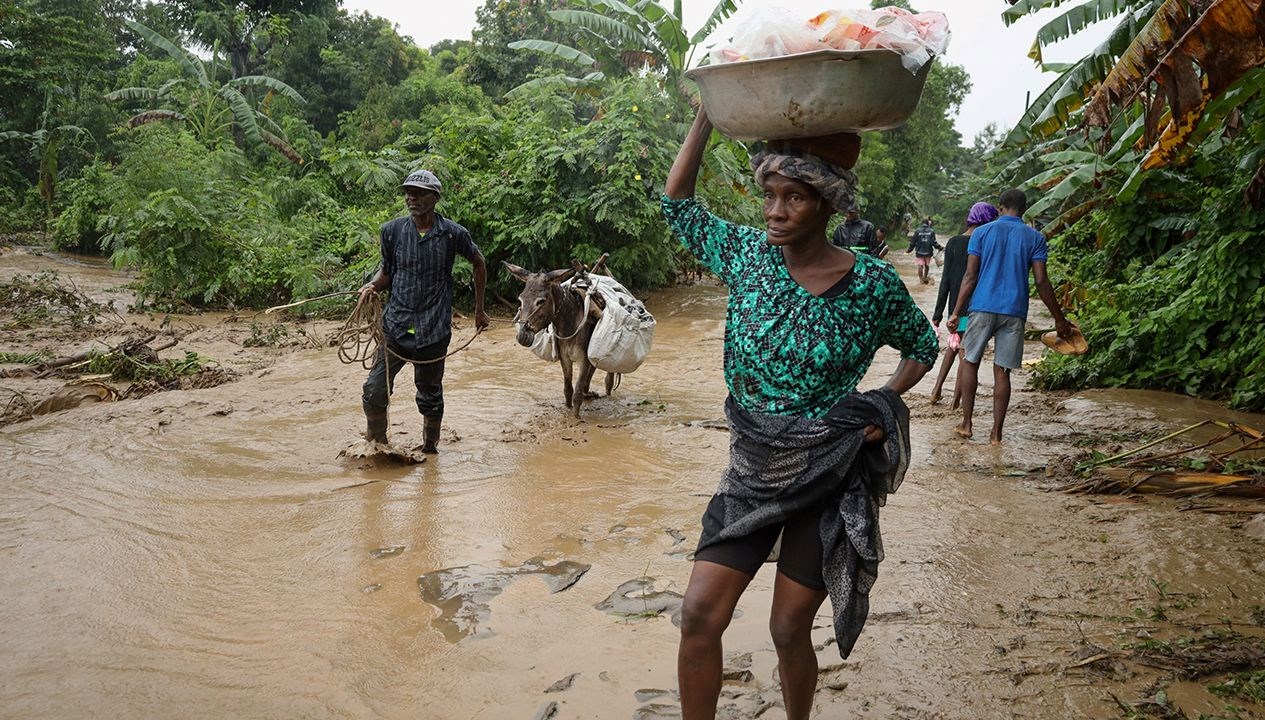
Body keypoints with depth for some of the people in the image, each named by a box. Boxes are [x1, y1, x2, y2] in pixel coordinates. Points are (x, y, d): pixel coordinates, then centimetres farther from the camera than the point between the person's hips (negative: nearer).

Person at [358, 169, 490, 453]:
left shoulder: (452, 233, -4)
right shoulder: (392, 231, 1)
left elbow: (479, 263, 13)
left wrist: (479, 309, 16)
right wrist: (372, 285, -9)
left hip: (434, 332, -1)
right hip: (395, 327, 1)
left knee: (430, 397, 11)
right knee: (374, 392, -5)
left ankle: (430, 449, 32)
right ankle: (376, 445, 18)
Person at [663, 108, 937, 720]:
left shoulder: (872, 283, -10)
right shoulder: (747, 252, -4)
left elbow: (923, 346, 7)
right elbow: (677, 203, 7)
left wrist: (884, 404, -9)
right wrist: (707, 114, 1)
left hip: (830, 473, -2)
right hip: (754, 464, 3)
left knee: (790, 629, 5)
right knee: (699, 614, -4)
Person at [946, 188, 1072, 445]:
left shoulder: (982, 233, 3)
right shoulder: (1035, 238, 4)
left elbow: (970, 276, -2)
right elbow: (1041, 282, -1)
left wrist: (957, 312, 0)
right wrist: (1059, 319, 6)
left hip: (983, 308, -1)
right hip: (1015, 312, 1)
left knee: (970, 361, 14)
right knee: (1002, 372, 4)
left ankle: (966, 423, 12)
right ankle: (996, 433, 7)